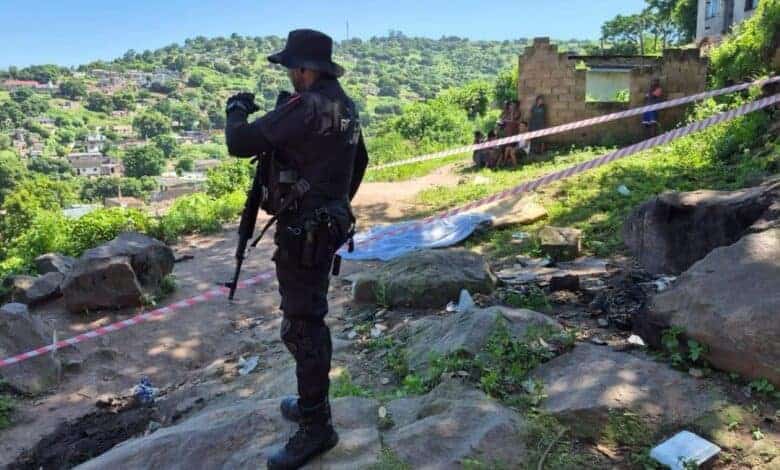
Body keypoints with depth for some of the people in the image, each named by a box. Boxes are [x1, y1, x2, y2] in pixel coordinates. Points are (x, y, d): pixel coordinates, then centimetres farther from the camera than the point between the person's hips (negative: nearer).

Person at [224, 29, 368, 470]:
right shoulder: (345, 105, 9)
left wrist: (237, 110, 1)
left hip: (303, 231, -10)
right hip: (329, 224, 10)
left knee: (301, 326, -2)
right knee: (311, 318, 20)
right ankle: (312, 402, 36)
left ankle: (315, 428, 8)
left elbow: (240, 144, -20)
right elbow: (360, 162, 22)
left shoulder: (306, 107, -20)